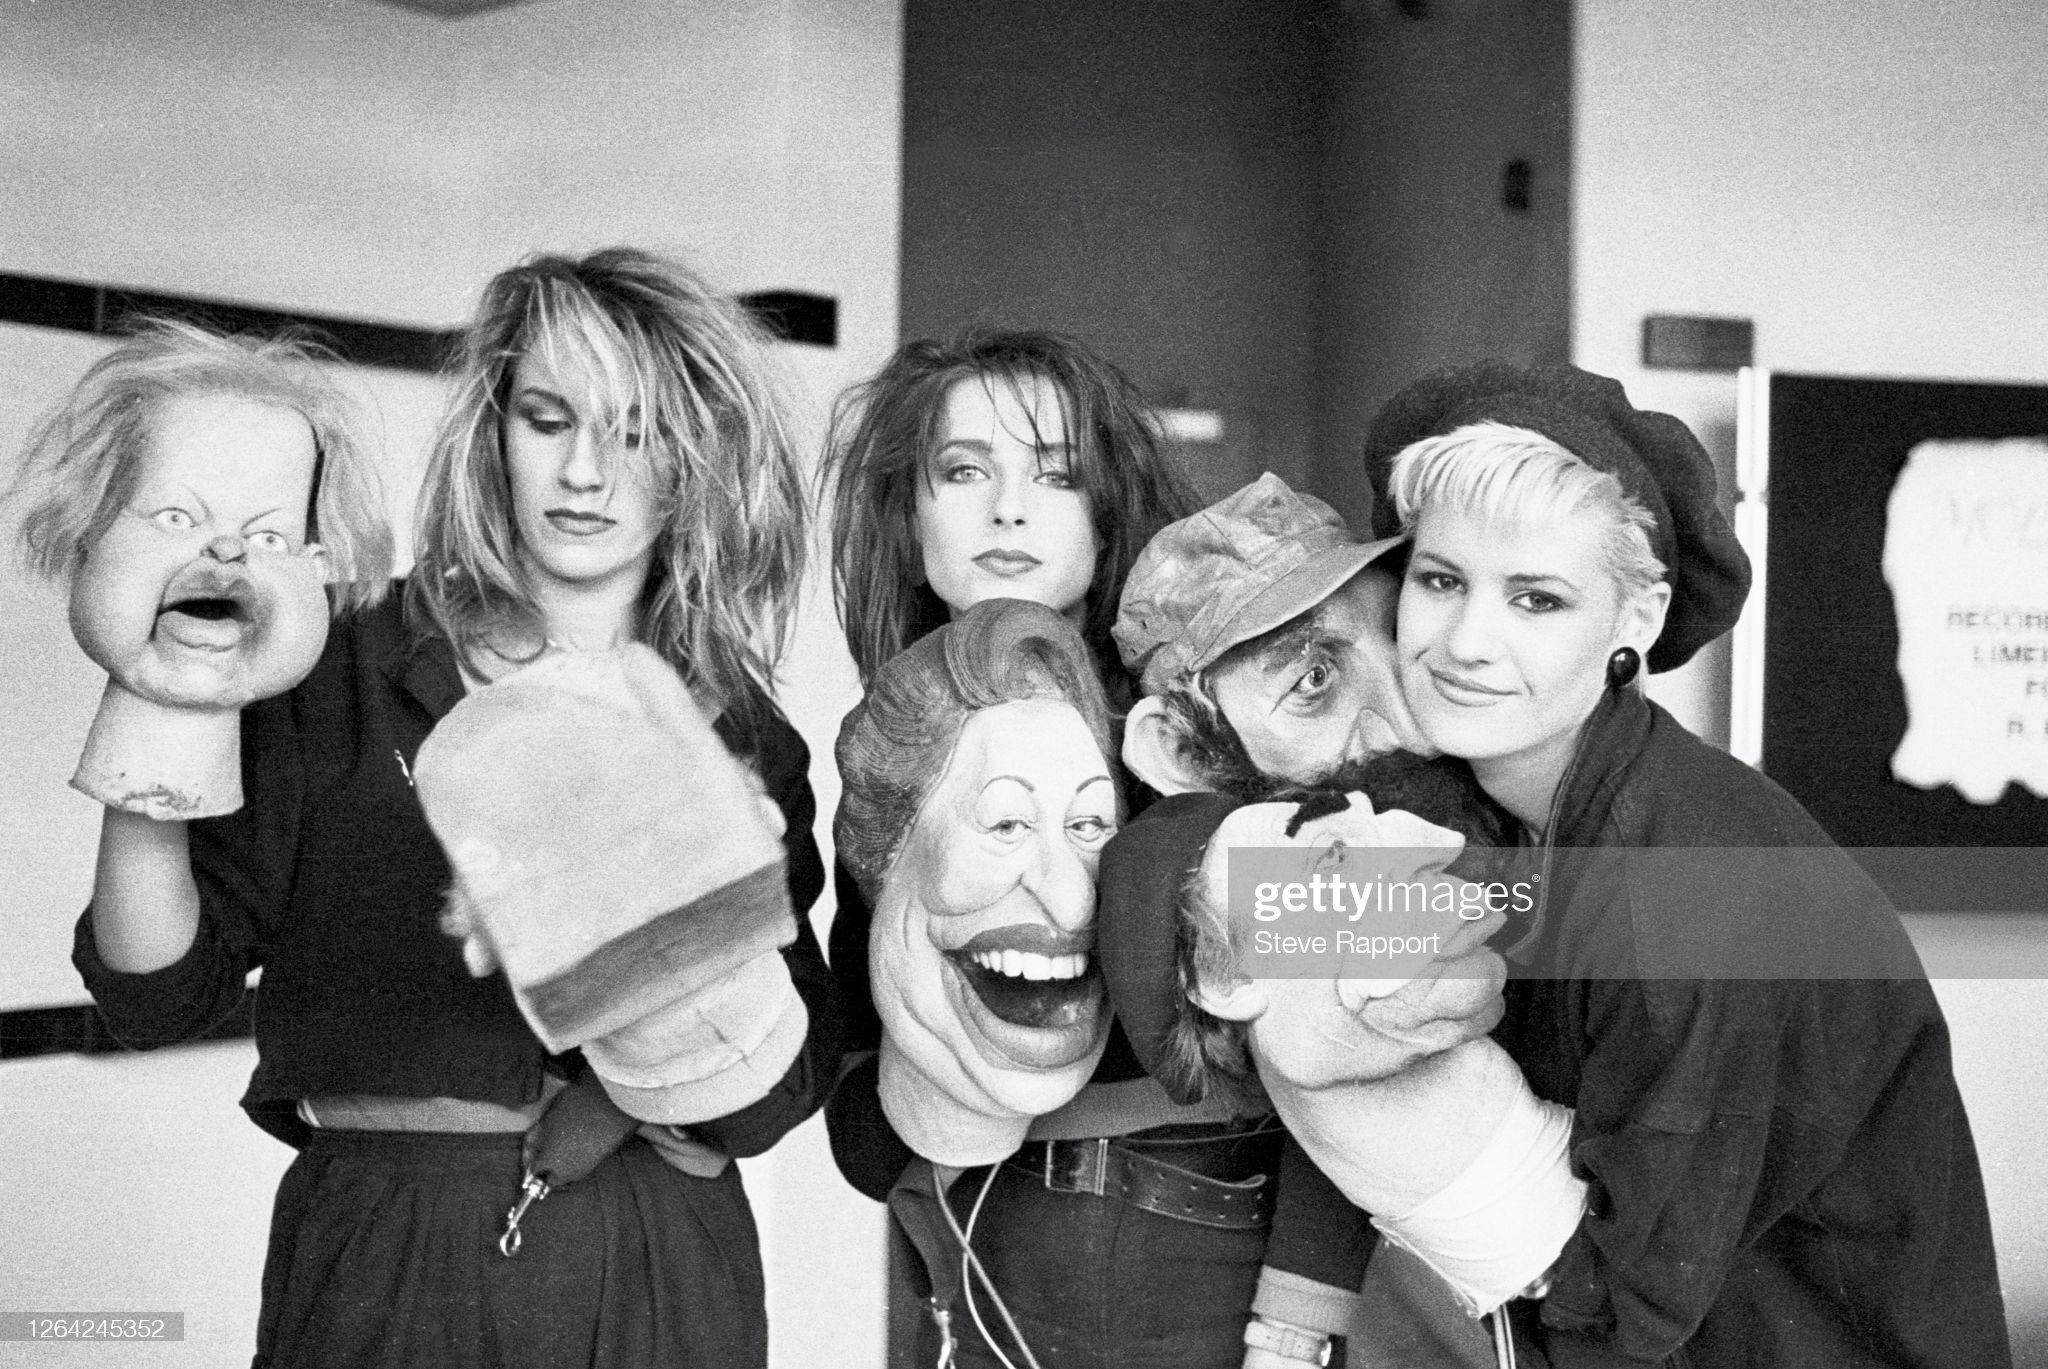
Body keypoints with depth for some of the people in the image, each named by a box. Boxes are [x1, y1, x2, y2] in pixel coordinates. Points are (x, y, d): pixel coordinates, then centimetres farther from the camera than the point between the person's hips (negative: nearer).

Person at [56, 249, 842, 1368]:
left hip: (657, 1276, 2)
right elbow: (162, 996, -5)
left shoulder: (744, 739, 3)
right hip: (379, 1267, -1)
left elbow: (782, 1091, -2)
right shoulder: (346, 678, -3)